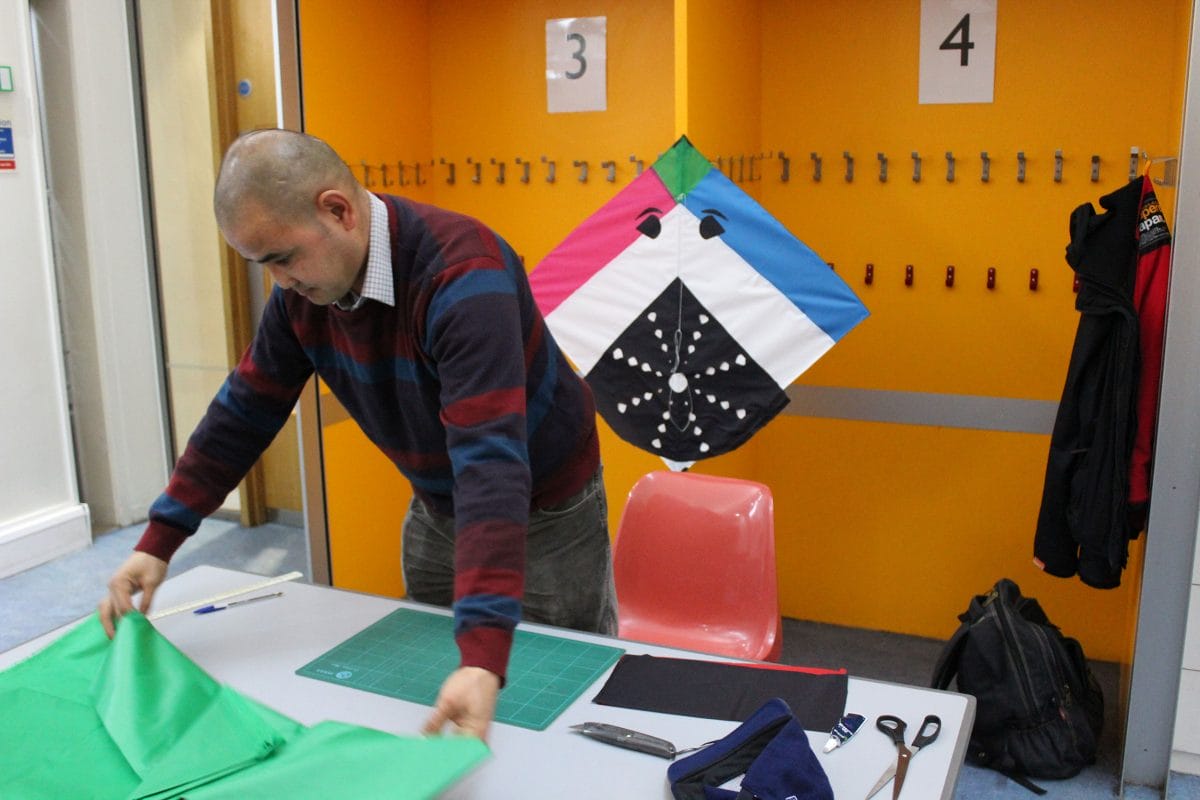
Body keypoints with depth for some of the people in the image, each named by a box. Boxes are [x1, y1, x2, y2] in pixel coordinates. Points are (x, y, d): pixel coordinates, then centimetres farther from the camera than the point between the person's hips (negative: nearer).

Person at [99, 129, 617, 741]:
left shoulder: (463, 277, -35)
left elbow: (491, 461, -44)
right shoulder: (303, 288, -11)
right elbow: (245, 410, -1)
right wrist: (157, 543, -3)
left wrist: (484, 659, -51)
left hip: (544, 511, -6)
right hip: (436, 506, 7)